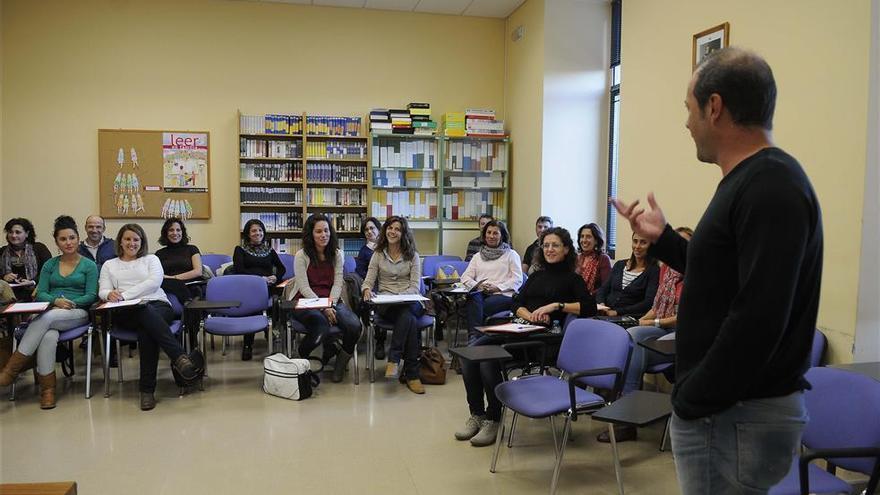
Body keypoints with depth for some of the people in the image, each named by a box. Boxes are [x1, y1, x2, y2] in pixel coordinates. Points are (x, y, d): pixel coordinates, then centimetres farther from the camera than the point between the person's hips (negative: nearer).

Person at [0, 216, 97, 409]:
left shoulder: (89, 265, 7)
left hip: (77, 313, -2)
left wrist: (72, 303, -17)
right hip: (50, 312, 2)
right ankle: (47, 388, -27)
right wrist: (55, 300, -12)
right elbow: (40, 293, 9)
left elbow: (91, 296, 0)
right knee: (48, 336, -35)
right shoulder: (49, 265, 17)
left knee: (46, 318, -36)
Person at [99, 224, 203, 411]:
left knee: (146, 330, -37)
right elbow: (102, 291, 11)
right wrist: (110, 294, -15)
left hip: (158, 305, 1)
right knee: (145, 311, -39)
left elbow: (155, 281, 1)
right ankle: (180, 357, -52)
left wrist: (125, 295, -10)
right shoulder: (109, 265, 26)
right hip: (127, 312, 0)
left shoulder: (151, 259, 21)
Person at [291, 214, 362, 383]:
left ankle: (341, 362, 3)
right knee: (321, 329, -36)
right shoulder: (301, 255, -3)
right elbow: (304, 288, -9)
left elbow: (337, 283, 4)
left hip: (332, 301, 4)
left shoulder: (337, 254, 9)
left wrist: (331, 304, -15)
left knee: (355, 326, -26)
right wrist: (323, 307, -19)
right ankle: (301, 358, -3)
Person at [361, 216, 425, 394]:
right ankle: (411, 373, -33)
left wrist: (401, 296, -20)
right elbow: (368, 281, 7)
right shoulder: (378, 254, 14)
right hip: (385, 304, -1)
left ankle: (393, 360, -32)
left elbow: (415, 286, 2)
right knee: (409, 319, -35)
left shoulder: (413, 256, 11)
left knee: (407, 313, -39)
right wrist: (367, 289, -20)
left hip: (409, 301, 1)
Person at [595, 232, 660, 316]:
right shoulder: (619, 265, 16)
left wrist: (618, 312, -18)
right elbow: (602, 289, 15)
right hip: (605, 314, 5)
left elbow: (648, 303, -11)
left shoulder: (654, 271, -1)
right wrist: (601, 304, -8)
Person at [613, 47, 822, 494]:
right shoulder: (751, 181, 11)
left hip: (737, 417, -9)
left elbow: (758, 319, -28)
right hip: (726, 407, 9)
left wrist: (691, 403, -19)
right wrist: (662, 238, 14)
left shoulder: (769, 188, -20)